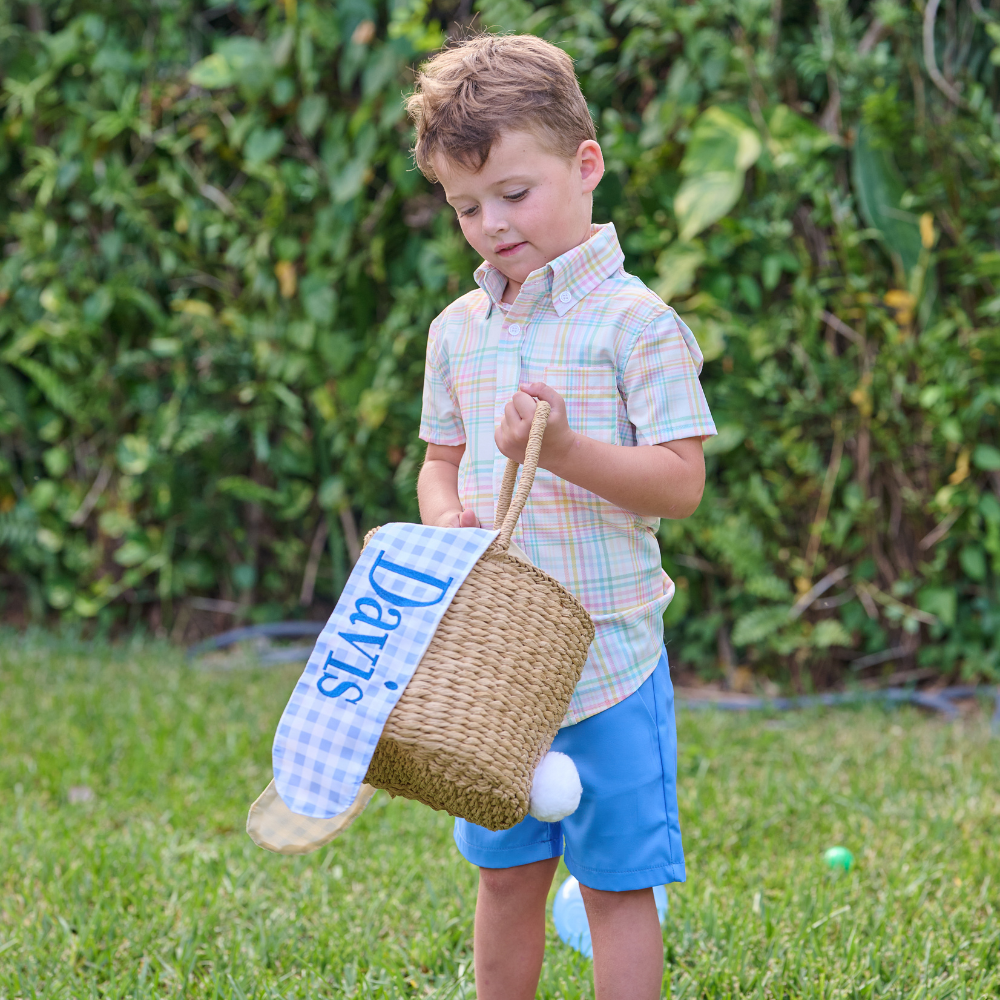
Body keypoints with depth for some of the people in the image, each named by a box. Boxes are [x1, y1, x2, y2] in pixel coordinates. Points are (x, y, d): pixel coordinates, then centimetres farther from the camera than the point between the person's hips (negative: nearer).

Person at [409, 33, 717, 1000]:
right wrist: (447, 516, -4)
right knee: (505, 874, 16)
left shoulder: (632, 321, -10)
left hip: (606, 657, -6)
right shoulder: (457, 331, 8)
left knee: (617, 883, 3)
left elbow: (682, 482, -13)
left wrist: (565, 450, -26)